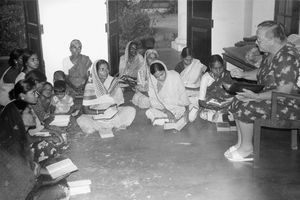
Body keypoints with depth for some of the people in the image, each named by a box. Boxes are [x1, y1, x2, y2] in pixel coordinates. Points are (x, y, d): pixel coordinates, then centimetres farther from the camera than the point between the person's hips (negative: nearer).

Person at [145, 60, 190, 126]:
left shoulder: (174, 76, -15)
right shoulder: (152, 80, -10)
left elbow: (183, 93, -7)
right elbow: (153, 100, -12)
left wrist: (186, 110, -11)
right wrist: (166, 111, -24)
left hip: (177, 107, -1)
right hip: (161, 107, 1)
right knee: (148, 113, -25)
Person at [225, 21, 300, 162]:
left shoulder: (287, 57, -26)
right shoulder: (270, 53, 6)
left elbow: (284, 91, -29)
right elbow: (261, 73, 22)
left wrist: (257, 97, -26)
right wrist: (243, 74, 4)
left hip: (287, 105, -10)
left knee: (245, 107, -21)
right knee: (237, 101, 1)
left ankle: (247, 148, -3)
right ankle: (241, 143, 9)